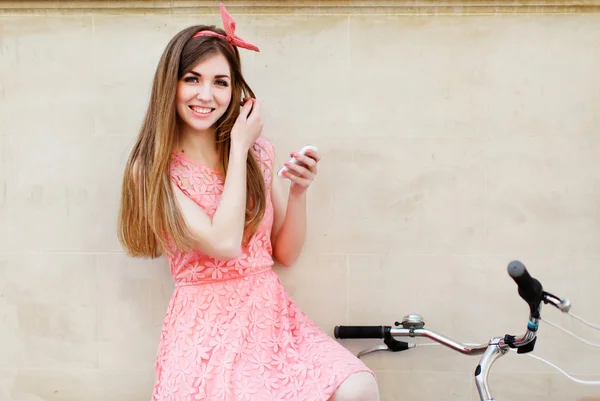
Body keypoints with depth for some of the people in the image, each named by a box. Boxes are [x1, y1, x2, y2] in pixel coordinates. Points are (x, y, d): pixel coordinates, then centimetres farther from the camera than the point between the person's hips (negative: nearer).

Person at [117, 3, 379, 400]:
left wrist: (299, 191, -7)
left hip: (272, 313, 3)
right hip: (206, 326, -3)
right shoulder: (151, 170, -4)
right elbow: (224, 243, -16)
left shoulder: (260, 151, 8)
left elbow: (286, 253, 11)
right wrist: (239, 146, -9)